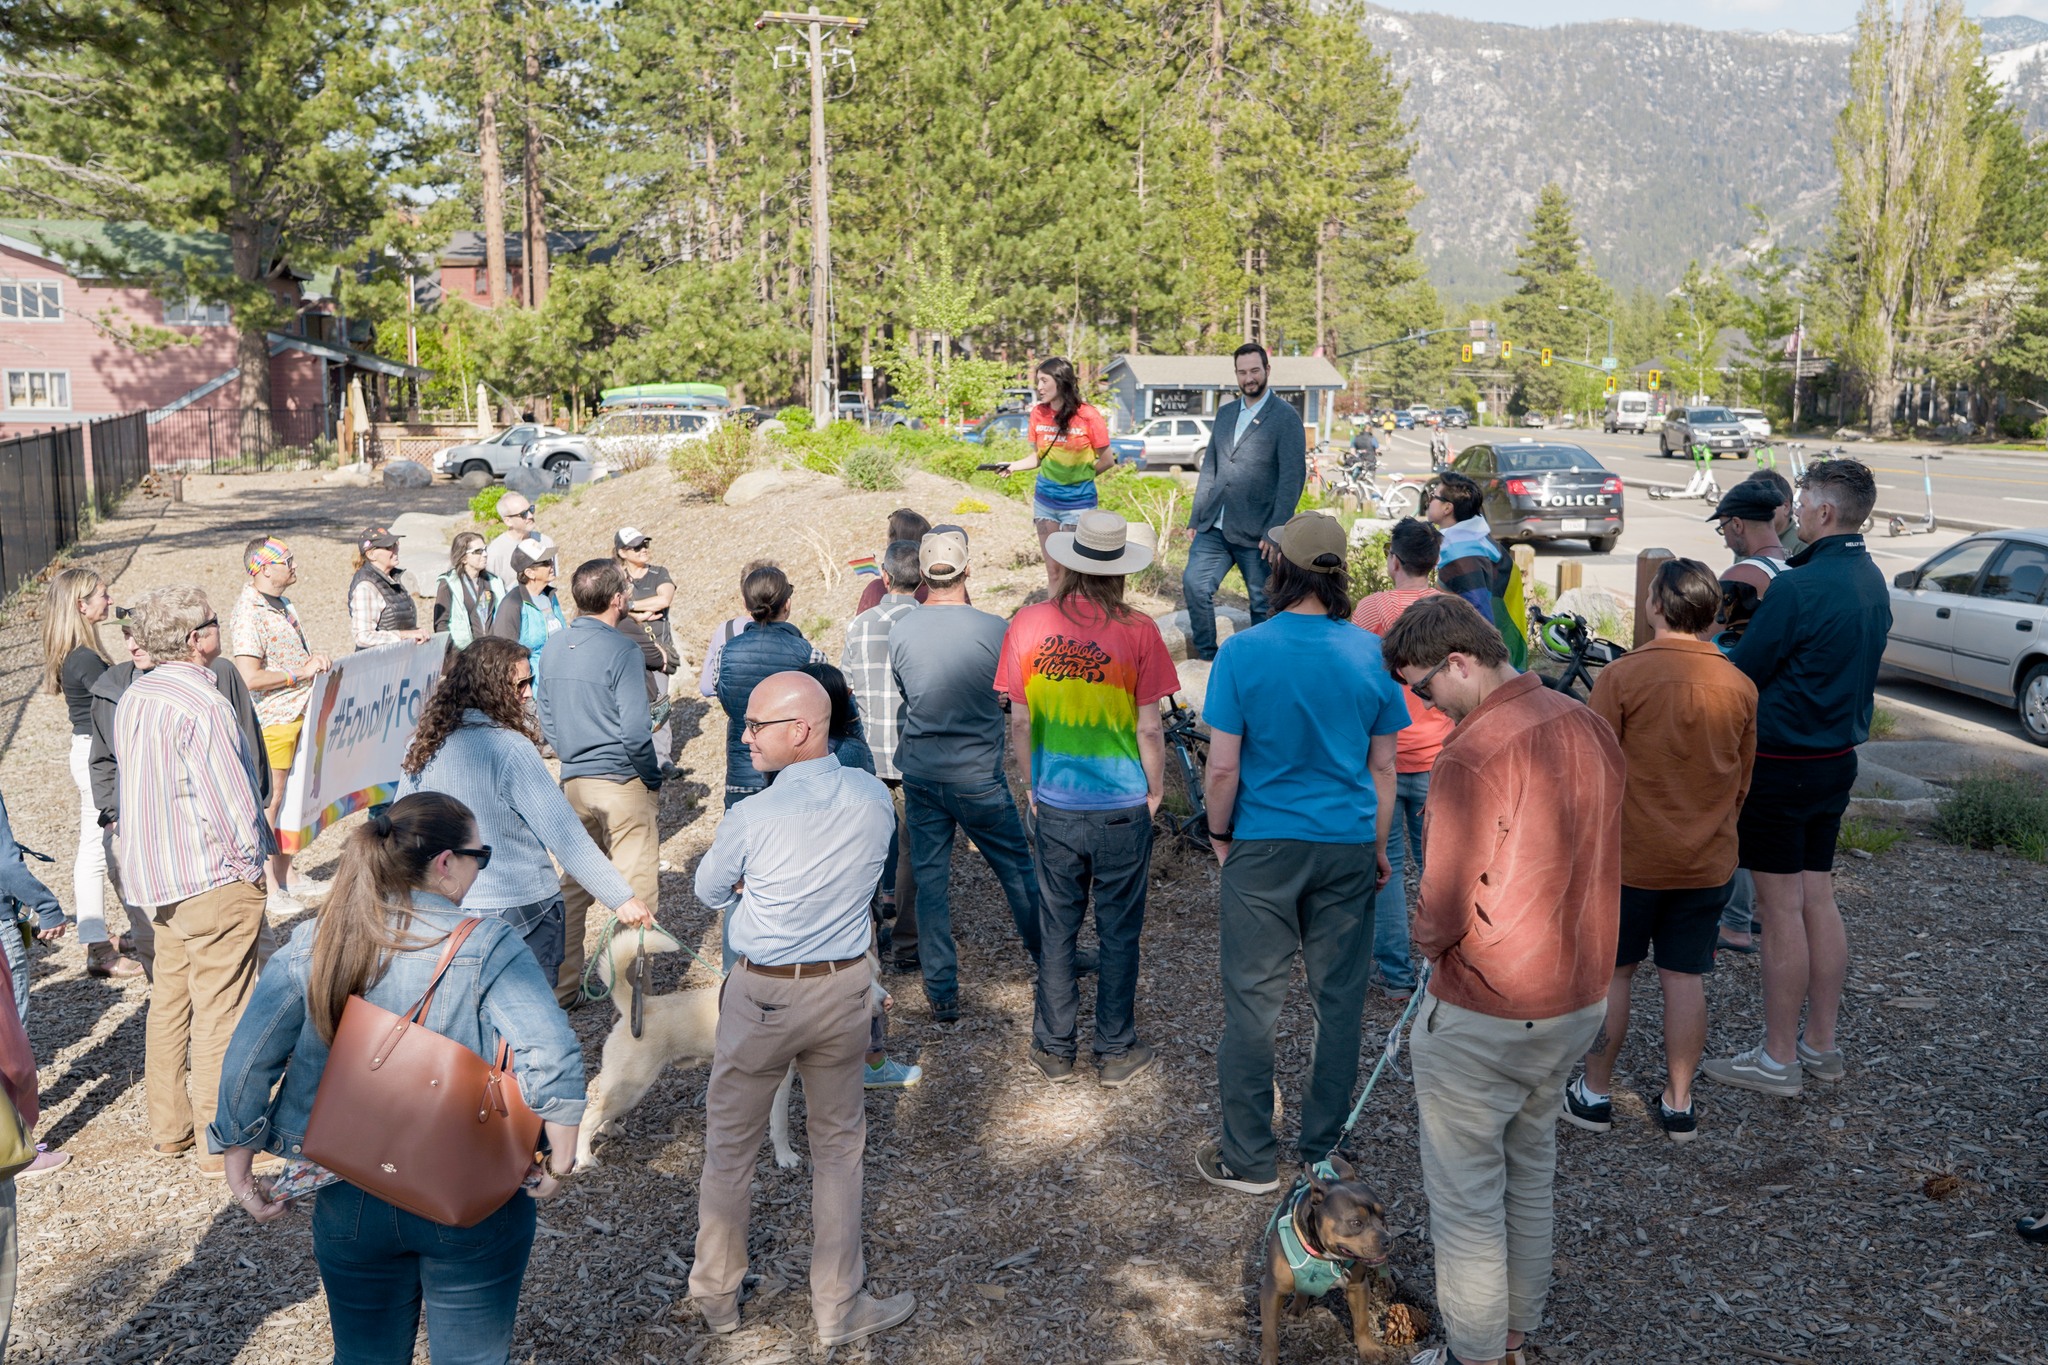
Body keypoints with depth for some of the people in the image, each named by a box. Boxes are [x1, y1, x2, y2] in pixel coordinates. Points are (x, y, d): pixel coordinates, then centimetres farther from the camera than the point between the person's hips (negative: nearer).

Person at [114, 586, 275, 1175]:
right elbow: (230, 798, -22)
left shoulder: (133, 699, 7)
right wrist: (251, 857, -7)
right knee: (220, 1011, 0)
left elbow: (139, 785, 15)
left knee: (169, 999, 18)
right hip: (214, 880, -9)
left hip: (155, 874, 9)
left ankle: (168, 1126, 28)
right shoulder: (201, 705, -21)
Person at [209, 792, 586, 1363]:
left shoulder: (311, 945, -6)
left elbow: (247, 1060, -4)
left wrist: (239, 1160, 7)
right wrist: (559, 1164, -11)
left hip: (351, 1206, 3)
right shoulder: (486, 947, -19)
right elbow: (553, 1061, -26)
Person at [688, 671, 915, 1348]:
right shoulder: (875, 798, -8)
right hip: (844, 990, 3)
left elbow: (709, 892, -2)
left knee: (730, 1145, 16)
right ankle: (838, 1310, 25)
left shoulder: (751, 817, -20)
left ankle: (716, 1295, 32)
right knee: (839, 1146, 16)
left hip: (761, 994, -3)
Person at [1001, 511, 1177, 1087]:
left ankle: (1054, 1049, 25)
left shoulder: (1027, 625, -6)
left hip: (1055, 807, 2)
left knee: (1056, 928, 14)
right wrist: (1154, 792, 6)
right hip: (1122, 807, -2)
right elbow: (1148, 728, -9)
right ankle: (1117, 1052, 21)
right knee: (1118, 931, 11)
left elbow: (1019, 721, 1)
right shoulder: (1135, 631, -13)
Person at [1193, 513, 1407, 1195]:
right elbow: (1383, 767, 5)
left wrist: (1219, 834, 6)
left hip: (1264, 847, -2)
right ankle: (1324, 1149, 25)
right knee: (1340, 1000, 13)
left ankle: (1249, 1159, 16)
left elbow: (1223, 767, -10)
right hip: (1348, 845, 3)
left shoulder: (1243, 652, -11)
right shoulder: (1371, 653, -2)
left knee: (1252, 1002, 7)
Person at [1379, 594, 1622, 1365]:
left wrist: (1424, 940, -1)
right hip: (1581, 998, 8)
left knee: (1466, 1193, 10)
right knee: (1531, 1167, 24)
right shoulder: (1589, 728, 0)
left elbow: (1444, 914, -21)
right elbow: (1592, 864, 9)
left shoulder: (1471, 756, -25)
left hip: (1484, 1018, -8)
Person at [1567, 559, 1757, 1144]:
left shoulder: (1621, 675, -14)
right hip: (1707, 861, 3)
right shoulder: (1740, 686, -1)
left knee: (1612, 973, 9)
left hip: (1630, 856, -3)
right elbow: (1742, 781, 10)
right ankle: (1679, 1104, 19)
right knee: (1685, 979, 11)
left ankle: (1595, 1093, 19)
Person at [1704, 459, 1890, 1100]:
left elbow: (1740, 677, -16)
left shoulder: (1800, 587, -21)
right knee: (1819, 902, 15)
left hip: (1781, 765, -9)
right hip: (1838, 759, 9)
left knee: (1782, 910, -1)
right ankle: (1821, 1045, 24)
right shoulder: (1873, 582, 8)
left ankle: (1778, 1059, 8)